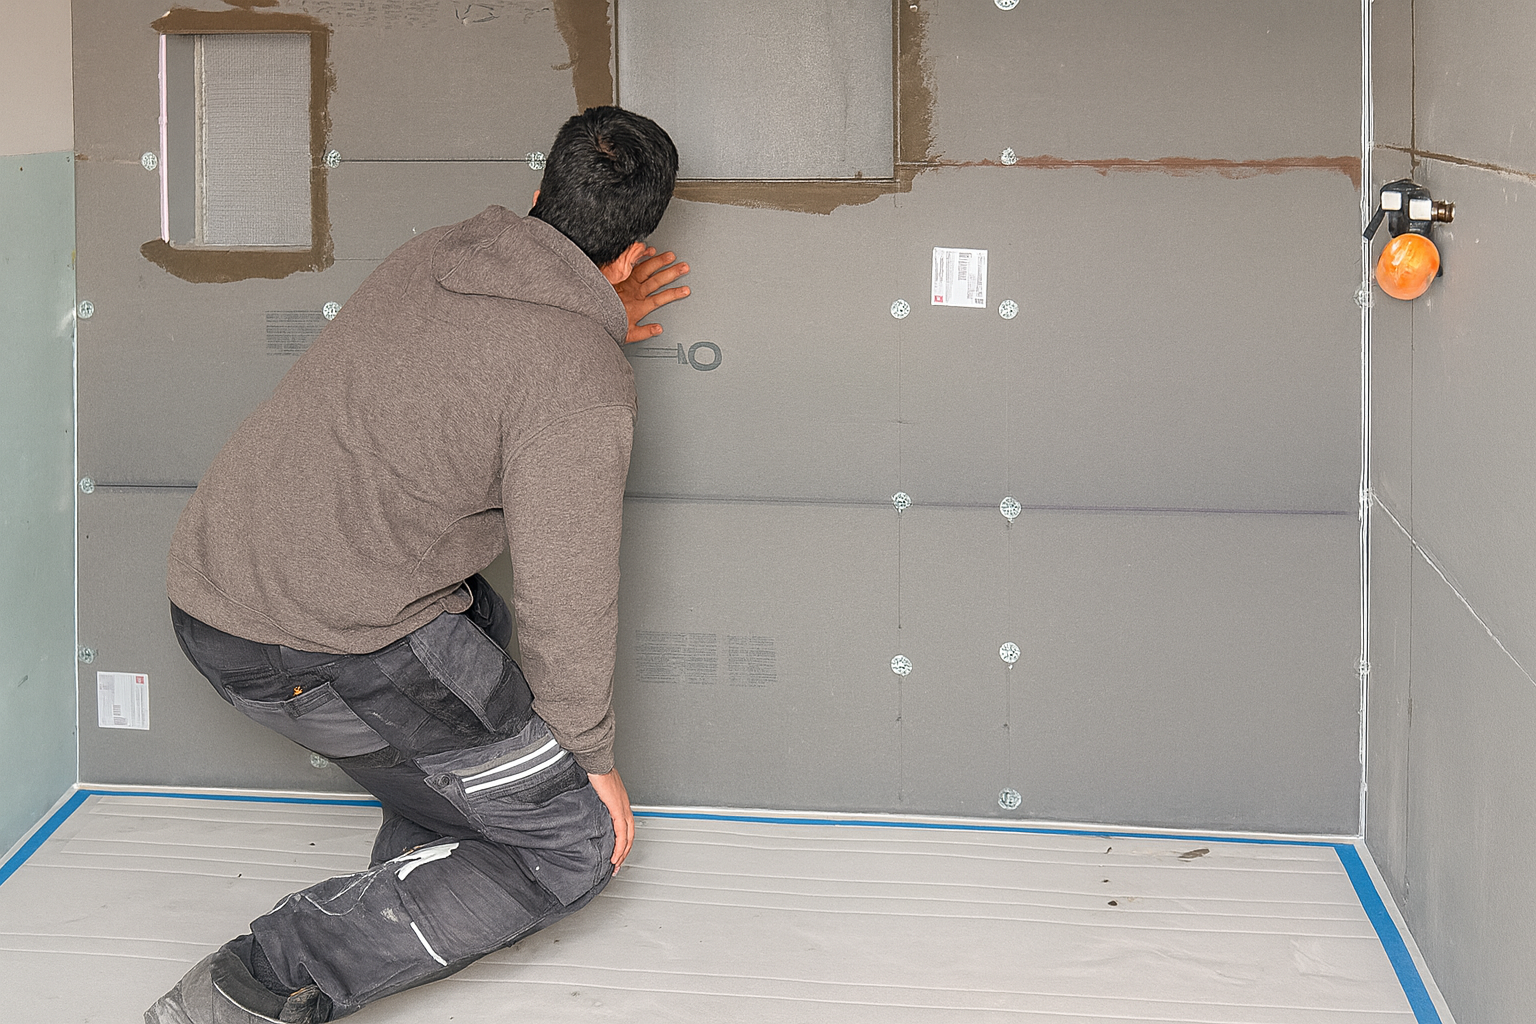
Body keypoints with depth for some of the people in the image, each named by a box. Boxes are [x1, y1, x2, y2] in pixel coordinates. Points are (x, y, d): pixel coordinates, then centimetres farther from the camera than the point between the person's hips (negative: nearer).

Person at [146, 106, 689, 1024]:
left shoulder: (427, 259, 11)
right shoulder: (585, 386, -13)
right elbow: (566, 597, -10)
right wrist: (591, 759, 4)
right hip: (336, 653, -9)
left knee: (481, 622, 34)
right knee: (572, 846, 3)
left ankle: (420, 873, 33)